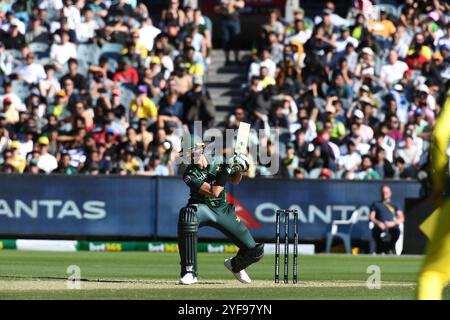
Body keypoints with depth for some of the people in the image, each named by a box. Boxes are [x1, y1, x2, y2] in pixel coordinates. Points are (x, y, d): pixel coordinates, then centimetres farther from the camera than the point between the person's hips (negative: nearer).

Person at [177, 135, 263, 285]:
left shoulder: (217, 161, -6)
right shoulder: (190, 175, -19)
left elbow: (235, 181, 11)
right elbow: (214, 192, -29)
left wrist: (239, 169, -10)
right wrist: (226, 169, -30)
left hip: (224, 210, 4)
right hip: (202, 208, -4)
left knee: (254, 251, -4)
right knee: (187, 214, -43)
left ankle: (235, 265, 36)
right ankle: (189, 272, -38)